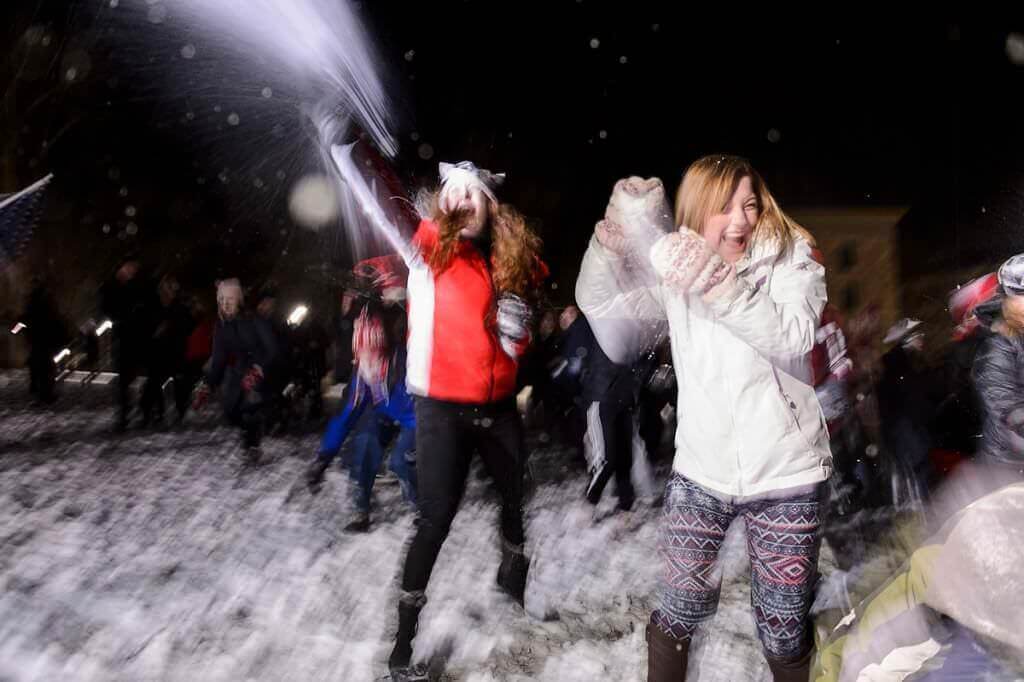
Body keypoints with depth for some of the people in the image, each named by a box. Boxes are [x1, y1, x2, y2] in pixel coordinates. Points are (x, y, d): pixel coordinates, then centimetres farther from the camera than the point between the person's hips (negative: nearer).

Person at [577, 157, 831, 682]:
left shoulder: (791, 259, -7)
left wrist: (715, 284, -39)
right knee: (679, 613, 13)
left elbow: (793, 338, -24)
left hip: (784, 477, -2)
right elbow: (600, 303, -8)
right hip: (700, 472, 2)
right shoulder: (676, 269, 1)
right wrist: (617, 234, -26)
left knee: (783, 633, 11)